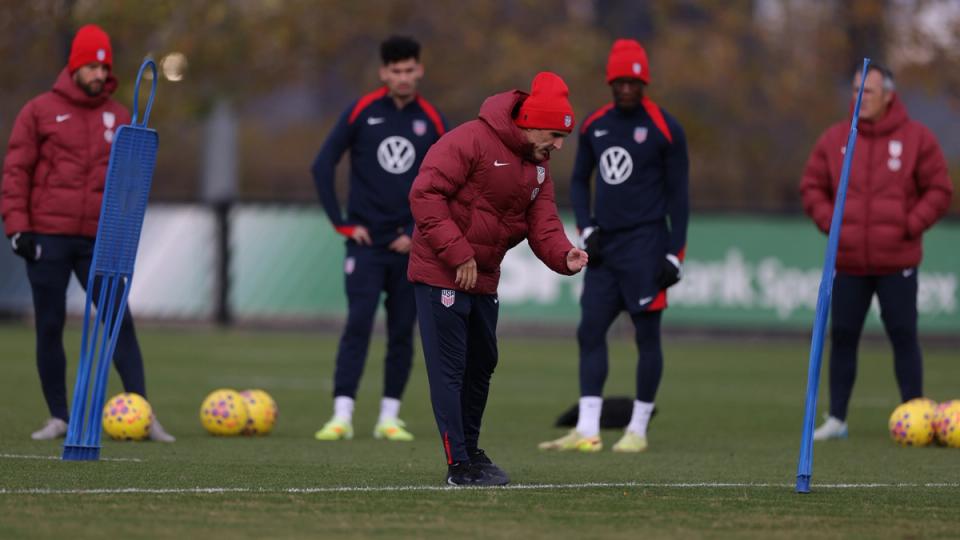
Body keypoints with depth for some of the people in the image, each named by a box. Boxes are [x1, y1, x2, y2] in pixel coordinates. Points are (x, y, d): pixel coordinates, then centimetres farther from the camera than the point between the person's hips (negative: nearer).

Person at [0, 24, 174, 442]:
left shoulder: (119, 117, 10)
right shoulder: (40, 111, 2)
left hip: (100, 241, 1)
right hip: (47, 239, -1)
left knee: (120, 322, -5)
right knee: (50, 327, 2)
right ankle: (58, 418, 10)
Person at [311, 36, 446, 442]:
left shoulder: (432, 122, 3)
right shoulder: (361, 112, -2)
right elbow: (323, 167, 0)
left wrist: (420, 232, -2)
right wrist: (342, 223, -4)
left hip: (410, 246, 2)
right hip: (366, 242, -2)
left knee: (402, 332, 3)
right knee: (358, 324, -13)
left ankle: (389, 417, 12)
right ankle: (342, 415, -13)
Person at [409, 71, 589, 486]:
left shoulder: (538, 168, 10)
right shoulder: (472, 141, -18)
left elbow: (543, 225, 2)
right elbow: (425, 194, -23)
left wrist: (563, 255, -21)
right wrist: (458, 254, -25)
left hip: (483, 279, 9)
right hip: (441, 276, -9)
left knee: (481, 365, 18)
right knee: (449, 369, -7)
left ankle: (469, 450, 34)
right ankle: (458, 465, -6)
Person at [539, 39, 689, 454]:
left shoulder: (664, 129, -5)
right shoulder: (595, 125, 9)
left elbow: (678, 194, -4)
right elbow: (579, 181, 19)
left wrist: (674, 253, -9)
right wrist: (586, 228, 4)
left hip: (644, 245, -6)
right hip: (604, 247, 6)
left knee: (647, 335, -1)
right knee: (590, 331, -1)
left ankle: (638, 431, 6)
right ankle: (587, 431, -3)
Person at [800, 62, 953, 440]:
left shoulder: (916, 139, -1)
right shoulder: (834, 139, 6)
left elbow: (939, 191, 2)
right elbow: (812, 187, 12)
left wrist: (910, 227, -9)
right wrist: (829, 222, -3)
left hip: (897, 263, -3)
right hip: (848, 263, 3)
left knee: (904, 337, -1)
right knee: (842, 337, 4)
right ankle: (836, 419, 10)